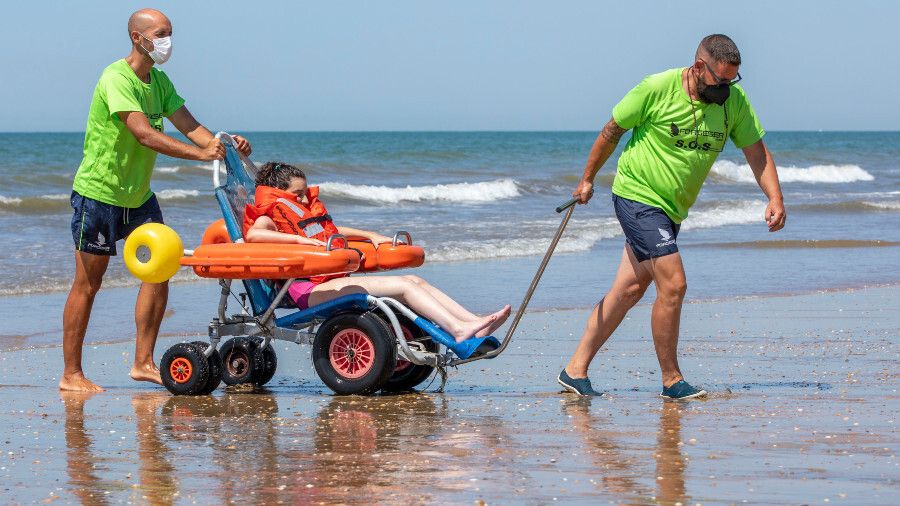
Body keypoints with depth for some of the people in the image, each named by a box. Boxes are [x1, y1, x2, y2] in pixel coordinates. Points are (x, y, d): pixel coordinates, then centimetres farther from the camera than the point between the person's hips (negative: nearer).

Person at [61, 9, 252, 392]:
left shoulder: (159, 81, 7)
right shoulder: (116, 80, -21)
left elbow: (188, 125, 0)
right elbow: (145, 135, -32)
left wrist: (222, 143, -21)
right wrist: (201, 154, -39)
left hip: (138, 196, 8)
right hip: (98, 192, -8)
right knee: (87, 284, -2)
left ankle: (143, 363, 6)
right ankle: (71, 374, 4)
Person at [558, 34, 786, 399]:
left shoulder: (734, 100, -4)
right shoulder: (657, 89, -17)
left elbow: (756, 151, 0)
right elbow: (612, 131, -4)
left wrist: (775, 198, -15)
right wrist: (588, 179, 5)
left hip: (671, 209, 6)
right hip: (637, 195, -6)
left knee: (630, 288, 8)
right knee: (673, 285, -15)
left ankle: (575, 370, 15)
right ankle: (671, 381, -3)